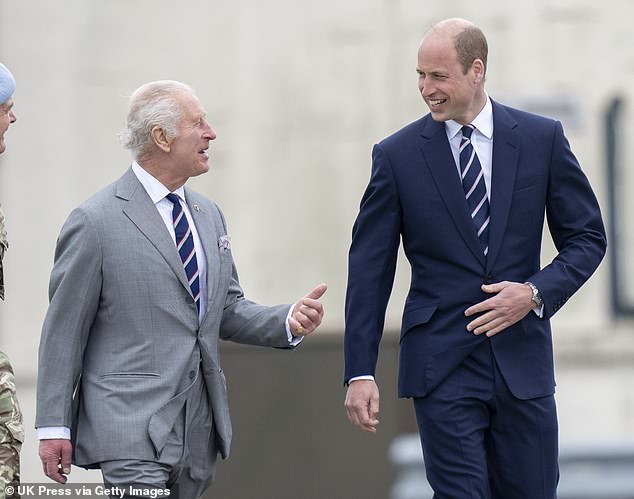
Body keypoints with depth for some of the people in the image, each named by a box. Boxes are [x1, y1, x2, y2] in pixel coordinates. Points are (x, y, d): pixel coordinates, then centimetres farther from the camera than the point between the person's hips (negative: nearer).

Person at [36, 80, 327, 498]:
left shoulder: (209, 215, 15)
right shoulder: (96, 222, -7)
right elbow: (63, 332, -5)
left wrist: (289, 322, 1)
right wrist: (53, 427, -7)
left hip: (199, 432, 7)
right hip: (131, 431, -7)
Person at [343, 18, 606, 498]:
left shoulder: (542, 139, 2)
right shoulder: (397, 155, -1)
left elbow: (587, 237, 8)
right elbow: (370, 270, 0)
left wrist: (537, 292, -11)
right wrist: (360, 372, -6)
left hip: (523, 360, 2)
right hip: (441, 364, -2)